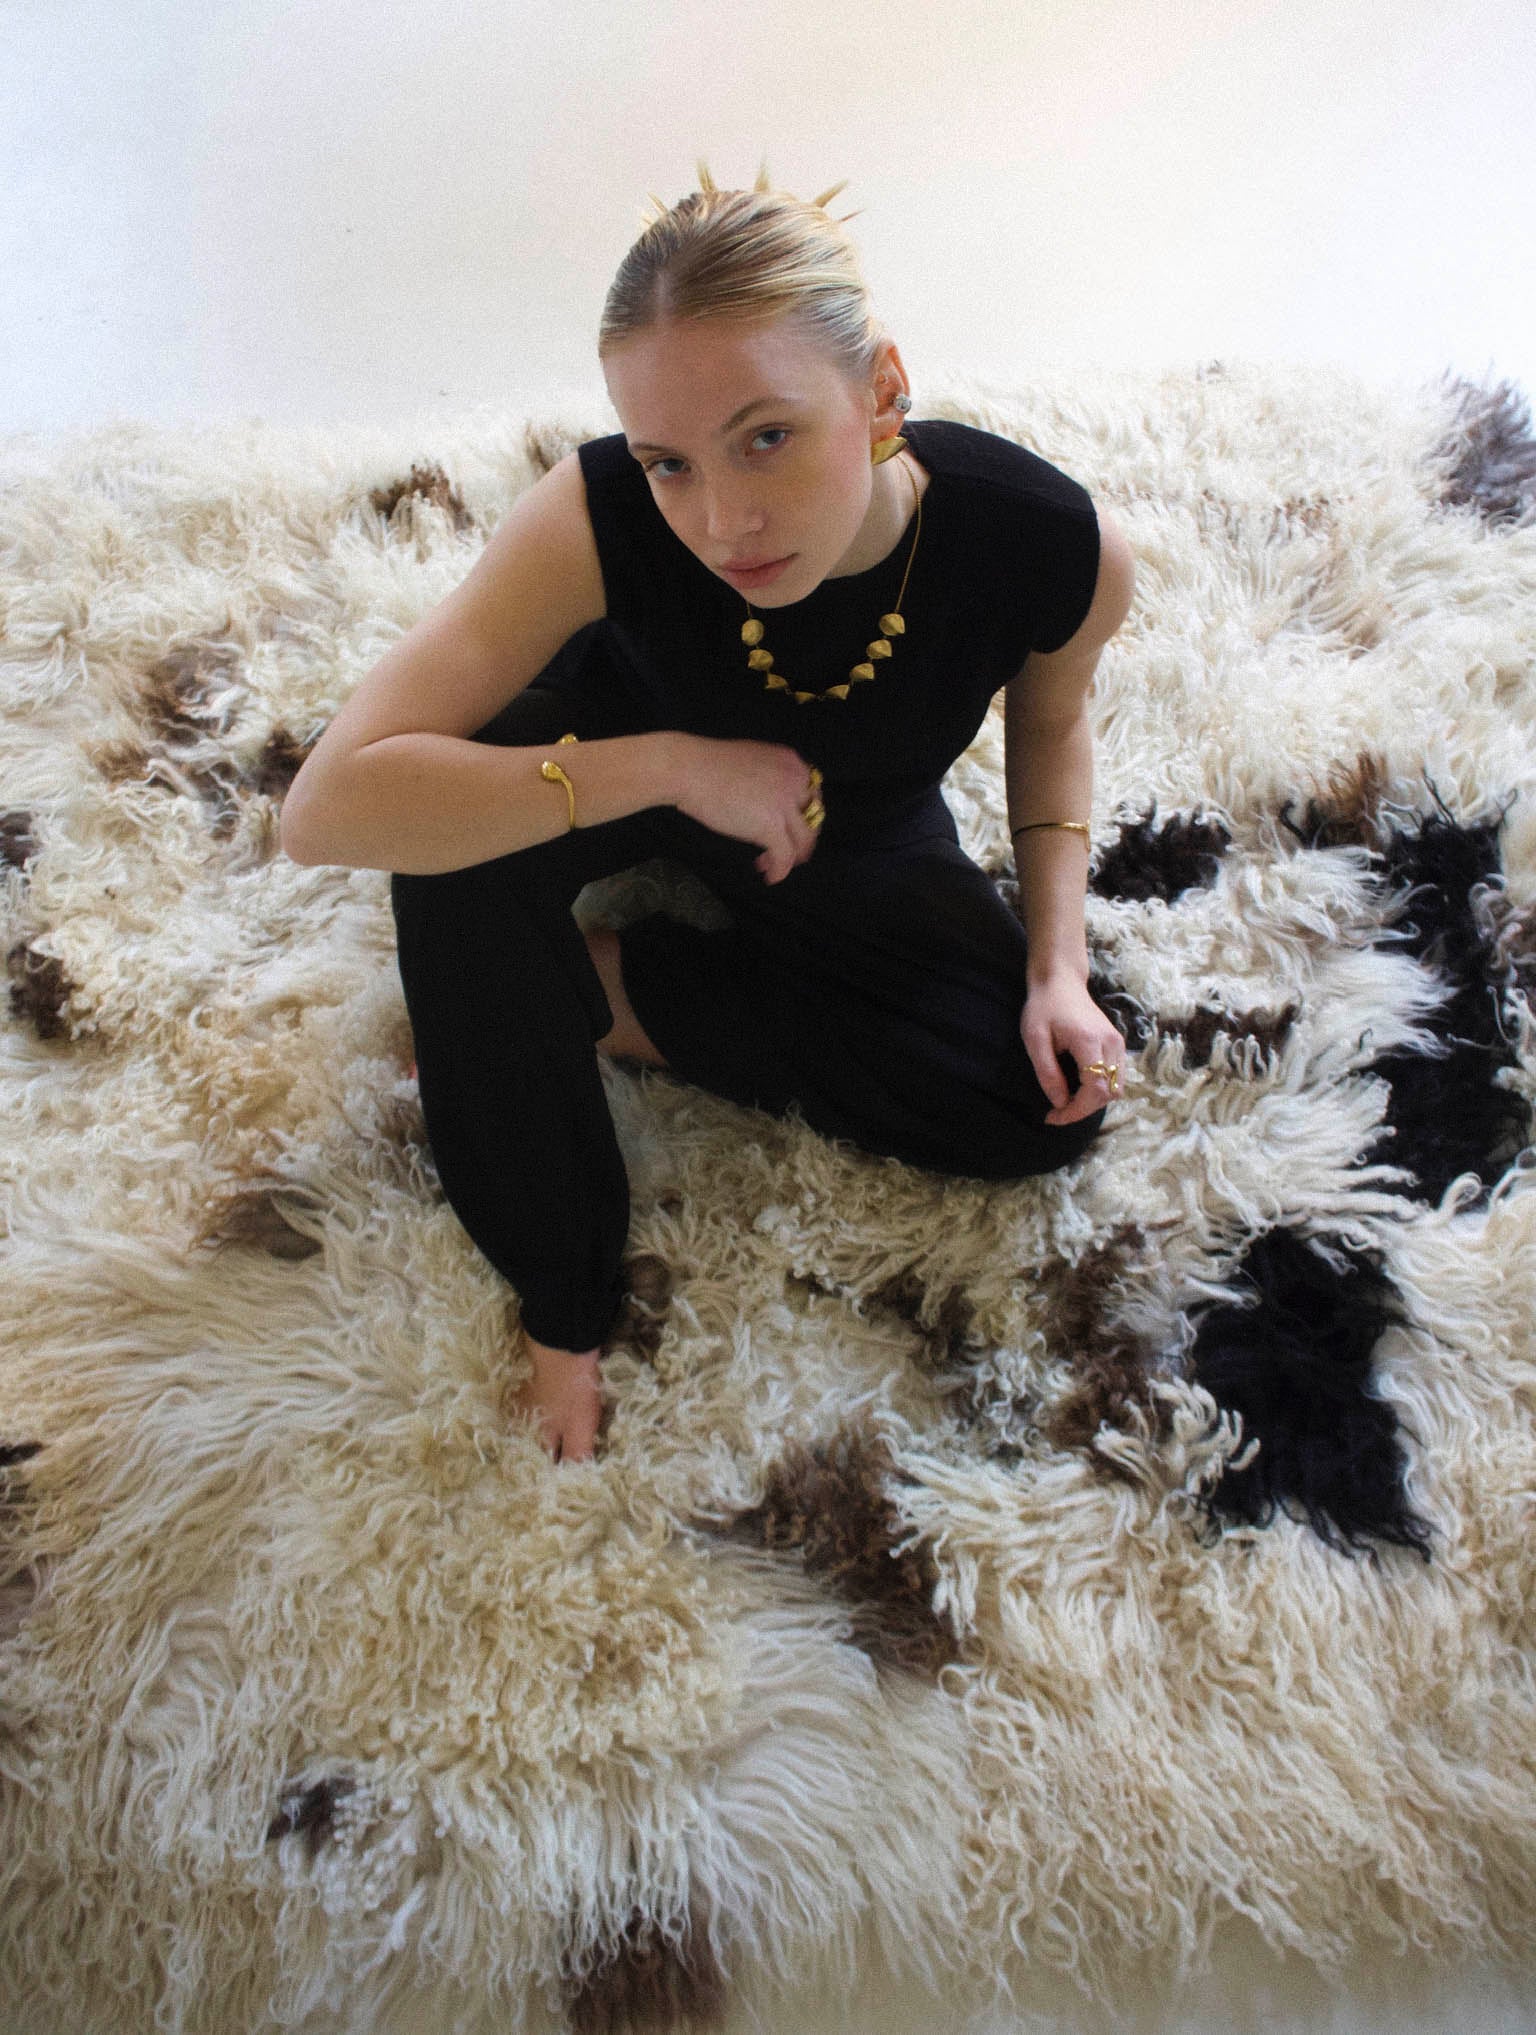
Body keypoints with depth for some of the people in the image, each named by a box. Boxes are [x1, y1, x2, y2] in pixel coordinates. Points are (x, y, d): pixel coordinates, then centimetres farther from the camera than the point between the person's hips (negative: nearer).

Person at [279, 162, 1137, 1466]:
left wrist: (1058, 964, -16)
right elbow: (329, 806, -42)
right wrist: (668, 765, -46)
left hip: (859, 844, 2)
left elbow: (1049, 723, -5)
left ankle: (618, 989, -6)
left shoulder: (1057, 550, -32)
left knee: (1051, 1105, -13)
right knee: (463, 805, -35)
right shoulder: (600, 517, -37)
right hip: (638, 761, -1)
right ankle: (562, 1296, -16)